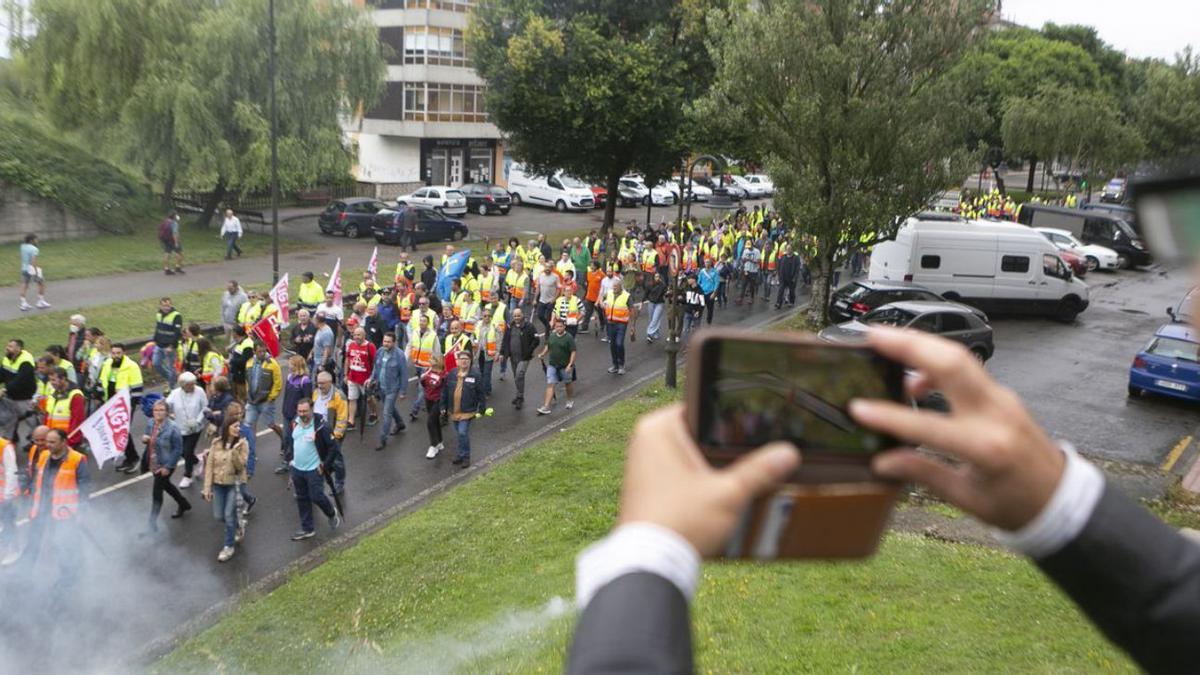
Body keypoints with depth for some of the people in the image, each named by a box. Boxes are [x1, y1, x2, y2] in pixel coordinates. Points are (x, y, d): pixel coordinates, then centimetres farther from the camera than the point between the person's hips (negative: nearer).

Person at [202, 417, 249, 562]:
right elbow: (209, 465, -3)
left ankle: (228, 547, 14)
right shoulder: (216, 443, -6)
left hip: (234, 484, -3)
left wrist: (235, 451, -32)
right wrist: (207, 487, -5)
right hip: (218, 484, 3)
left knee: (229, 515, -3)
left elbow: (240, 466, -17)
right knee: (218, 516, 11)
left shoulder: (242, 444, -11)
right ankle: (238, 526, 42)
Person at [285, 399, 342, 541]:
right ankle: (307, 529, 26)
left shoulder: (320, 426, -20)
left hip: (314, 470, -6)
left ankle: (332, 514, 26)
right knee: (302, 499, 13)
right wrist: (290, 458, 11)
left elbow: (332, 447, -15)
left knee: (316, 497, -5)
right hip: (297, 469, 6)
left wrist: (325, 465, -15)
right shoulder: (295, 424, 0)